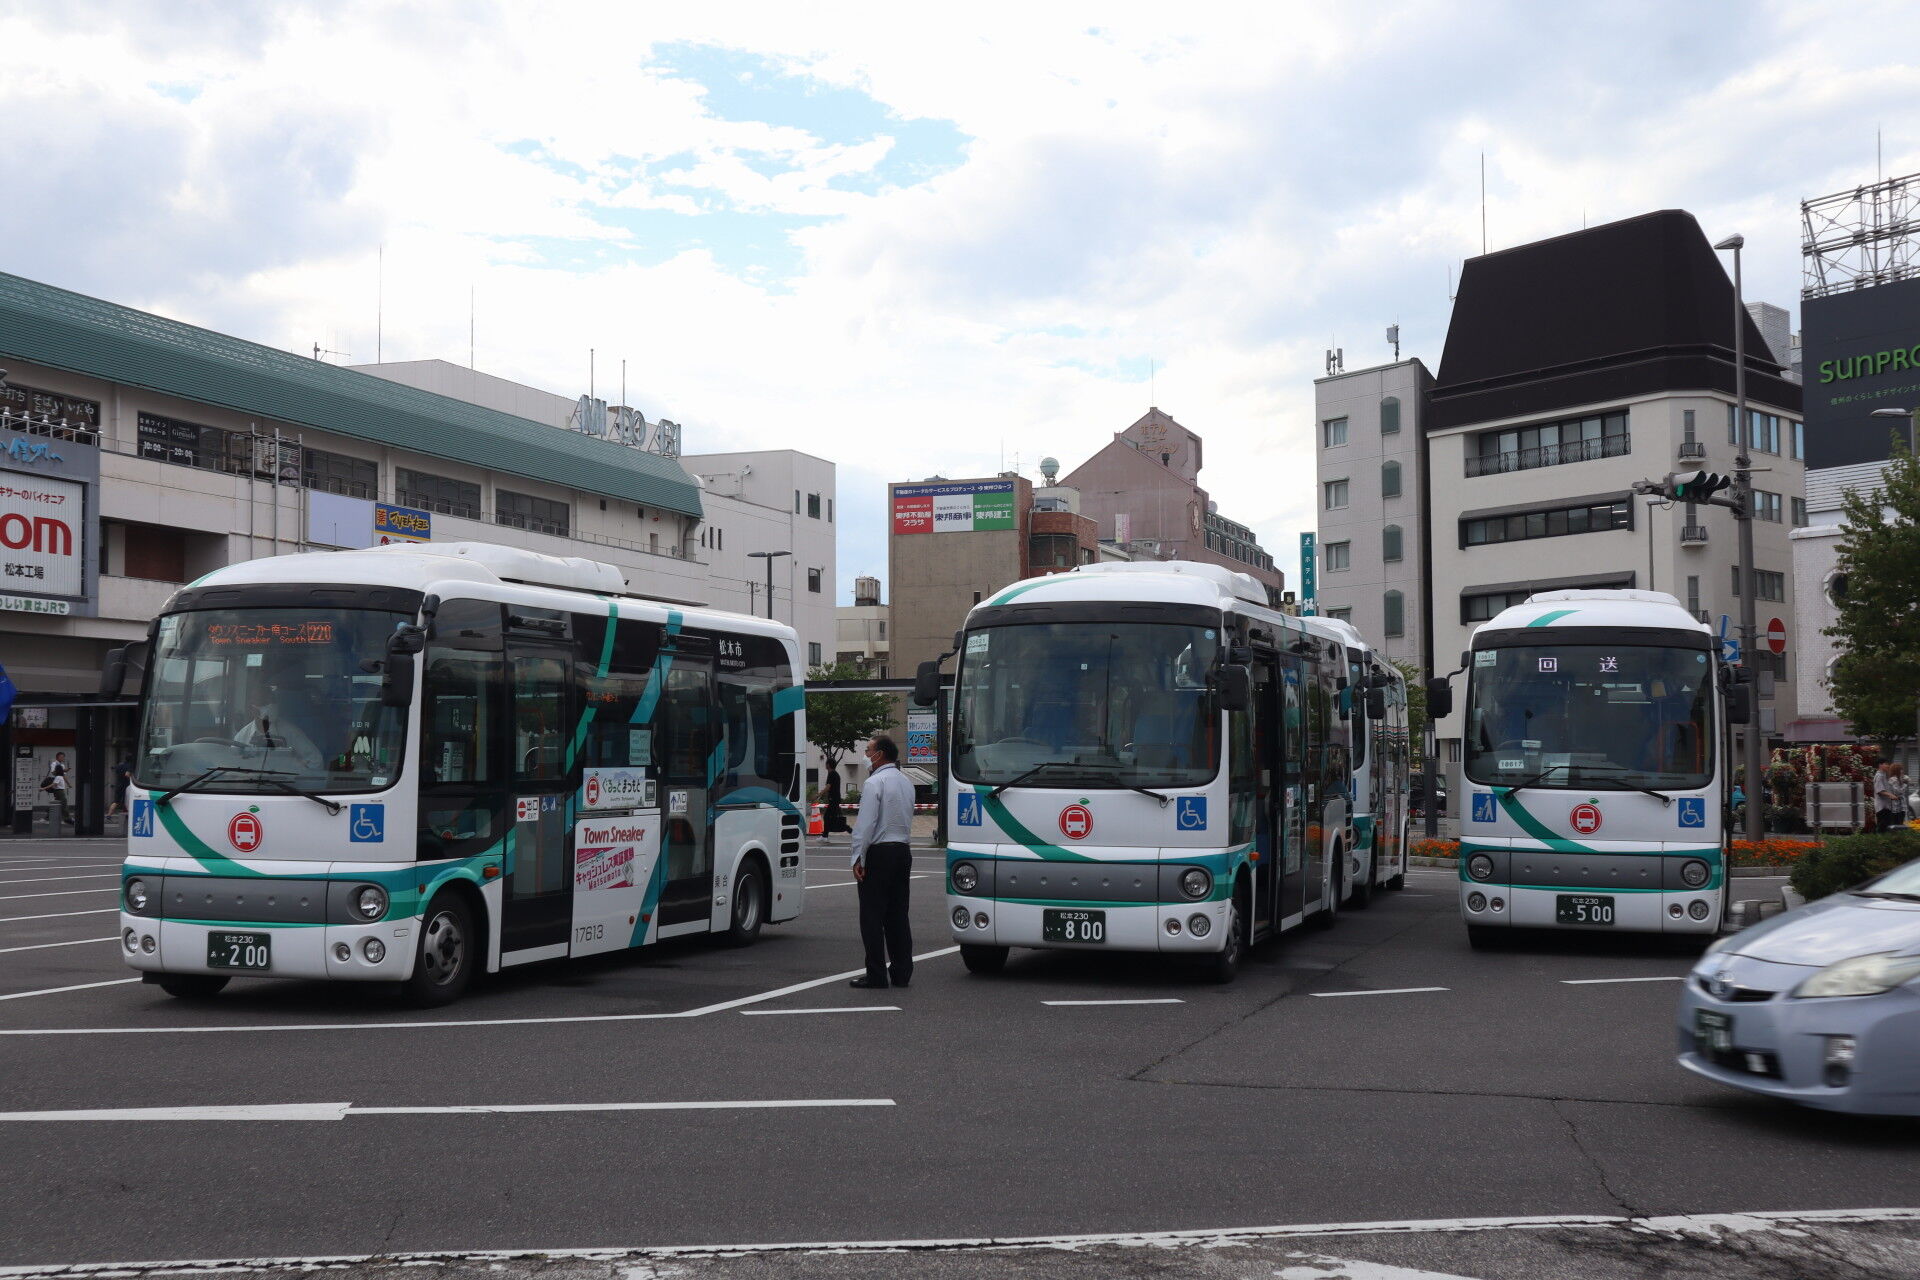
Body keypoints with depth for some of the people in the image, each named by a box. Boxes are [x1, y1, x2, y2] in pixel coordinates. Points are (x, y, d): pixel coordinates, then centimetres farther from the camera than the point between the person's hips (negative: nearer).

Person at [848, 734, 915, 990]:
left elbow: (866, 824, -16)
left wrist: (858, 858, -14)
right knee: (898, 914, 11)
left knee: (873, 915, -4)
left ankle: (876, 975, -4)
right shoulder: (906, 782, 15)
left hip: (878, 852, -8)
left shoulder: (875, 782, -12)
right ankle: (901, 973, 11)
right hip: (903, 851, 8)